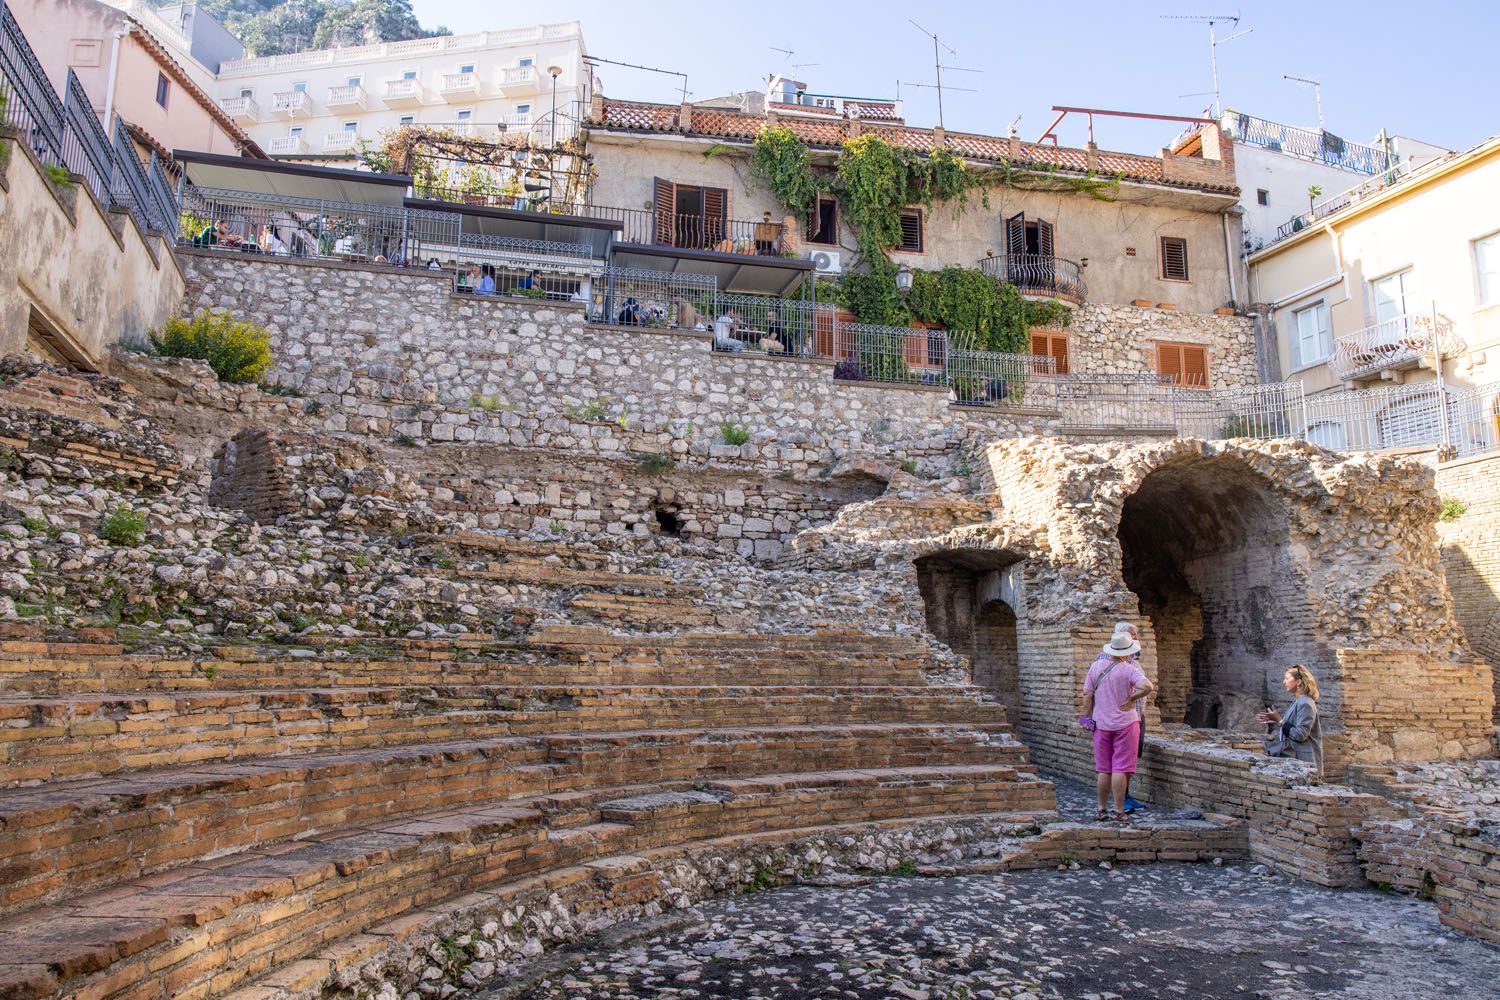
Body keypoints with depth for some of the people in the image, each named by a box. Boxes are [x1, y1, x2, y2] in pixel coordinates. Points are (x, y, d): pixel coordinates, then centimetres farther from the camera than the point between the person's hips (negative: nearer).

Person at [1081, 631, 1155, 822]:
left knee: (1103, 770, 11)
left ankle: (1101, 810, 17)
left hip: (1101, 723, 4)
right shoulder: (1130, 669, -10)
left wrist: (1087, 717, 12)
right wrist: (1132, 699, -13)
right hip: (1125, 723, -4)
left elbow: (1087, 695, 3)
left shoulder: (1096, 667, 2)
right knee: (1120, 769, -1)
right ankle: (1118, 811, 1)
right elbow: (1148, 686, -28)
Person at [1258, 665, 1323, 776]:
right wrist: (1273, 722, 9)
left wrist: (1279, 720, -17)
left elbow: (1300, 734, -21)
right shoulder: (1298, 702, 14)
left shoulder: (1305, 704, -16)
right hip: (1294, 756, 9)